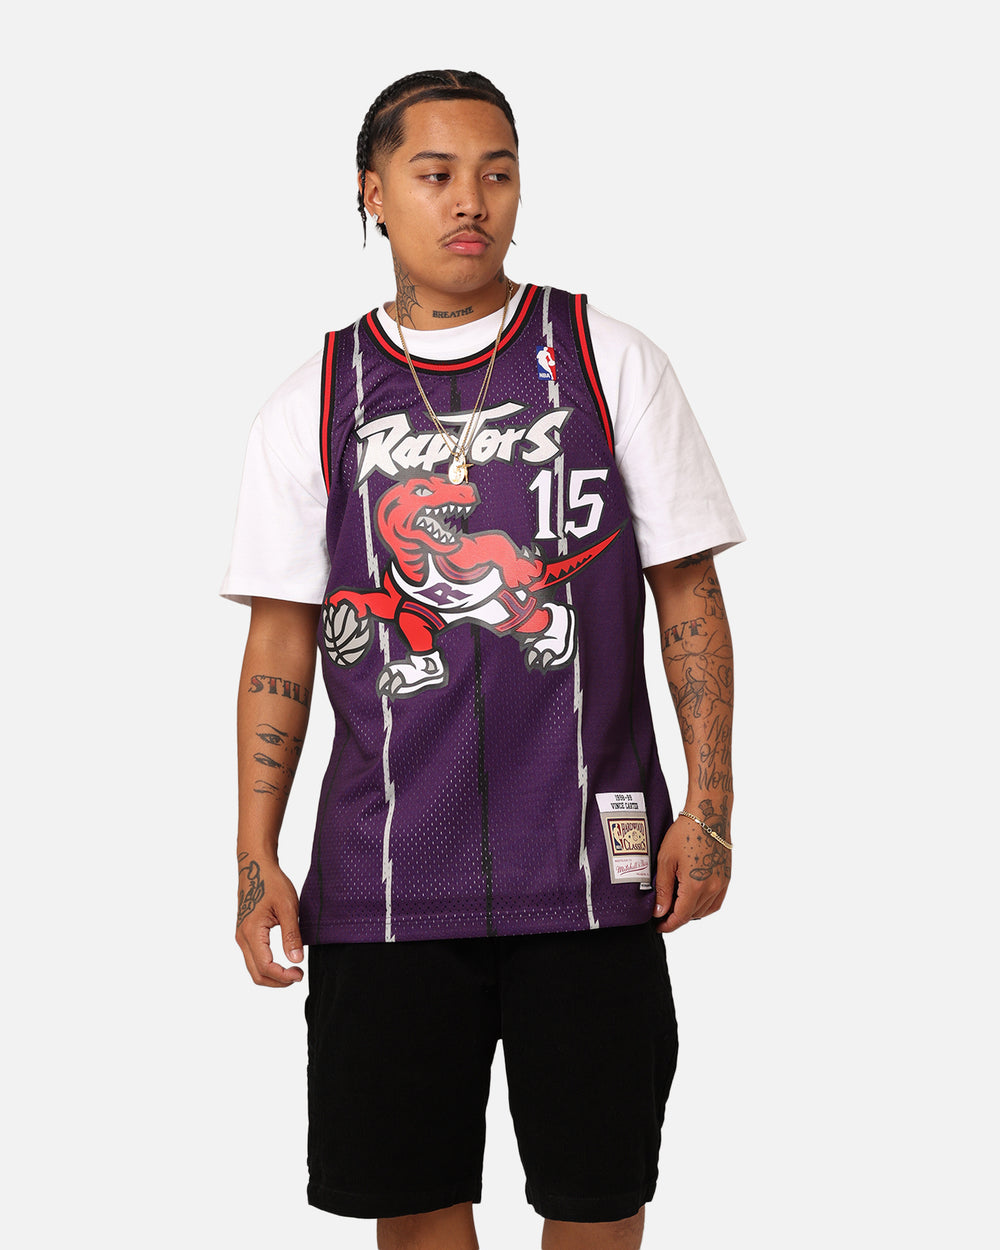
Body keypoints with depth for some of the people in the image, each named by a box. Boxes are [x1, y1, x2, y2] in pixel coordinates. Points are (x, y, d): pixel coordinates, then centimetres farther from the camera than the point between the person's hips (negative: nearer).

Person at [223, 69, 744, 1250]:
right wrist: (256, 858, 1)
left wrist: (709, 803, -4)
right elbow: (281, 642, 7)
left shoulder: (609, 361, 3)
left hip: (590, 864, -1)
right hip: (382, 877, 1)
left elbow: (689, 597, 3)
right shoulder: (313, 403, 6)